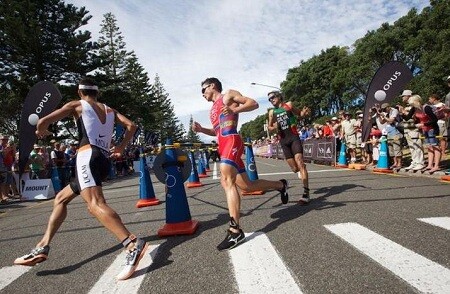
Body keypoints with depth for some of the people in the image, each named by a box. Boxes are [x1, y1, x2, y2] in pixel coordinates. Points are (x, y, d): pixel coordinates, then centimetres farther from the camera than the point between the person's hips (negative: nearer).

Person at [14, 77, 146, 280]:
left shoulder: (76, 105, 9)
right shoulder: (109, 110, 23)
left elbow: (43, 122, 3)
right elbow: (131, 125, 12)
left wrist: (41, 132, 26)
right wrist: (121, 147, 21)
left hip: (88, 156, -7)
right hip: (104, 161, 8)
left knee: (95, 204, -25)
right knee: (61, 198, 21)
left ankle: (133, 245, -42)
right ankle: (42, 247, 19)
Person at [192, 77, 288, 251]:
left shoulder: (228, 95, 9)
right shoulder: (213, 109, 30)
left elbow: (253, 103, 1)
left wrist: (234, 110, -15)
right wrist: (201, 129, 19)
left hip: (231, 141, -9)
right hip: (223, 146, 9)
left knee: (227, 181, -25)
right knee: (246, 185, 10)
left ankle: (235, 231, -28)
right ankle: (280, 185, 34)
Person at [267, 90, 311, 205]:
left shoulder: (288, 105, 6)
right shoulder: (271, 112, 13)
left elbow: (300, 114, 15)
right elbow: (269, 127, 21)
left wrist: (304, 112, -9)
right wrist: (273, 127, -3)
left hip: (294, 137, -3)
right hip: (283, 140, 3)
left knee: (300, 163, -19)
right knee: (294, 168, 2)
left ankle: (306, 192, -21)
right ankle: (299, 172, 40)